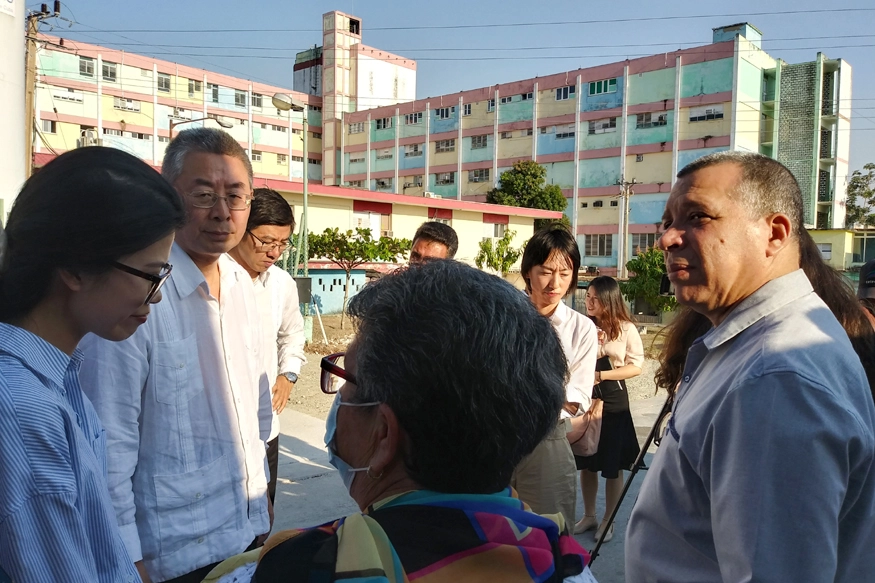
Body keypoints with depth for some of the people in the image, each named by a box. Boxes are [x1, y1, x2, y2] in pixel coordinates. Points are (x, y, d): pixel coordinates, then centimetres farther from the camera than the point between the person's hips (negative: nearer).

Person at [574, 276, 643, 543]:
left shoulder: (626, 329, -8)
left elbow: (636, 366, -9)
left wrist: (601, 375, -17)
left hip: (613, 403, -2)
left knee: (612, 466, 9)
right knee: (586, 463, 14)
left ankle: (608, 520, 26)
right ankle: (589, 515, 32)